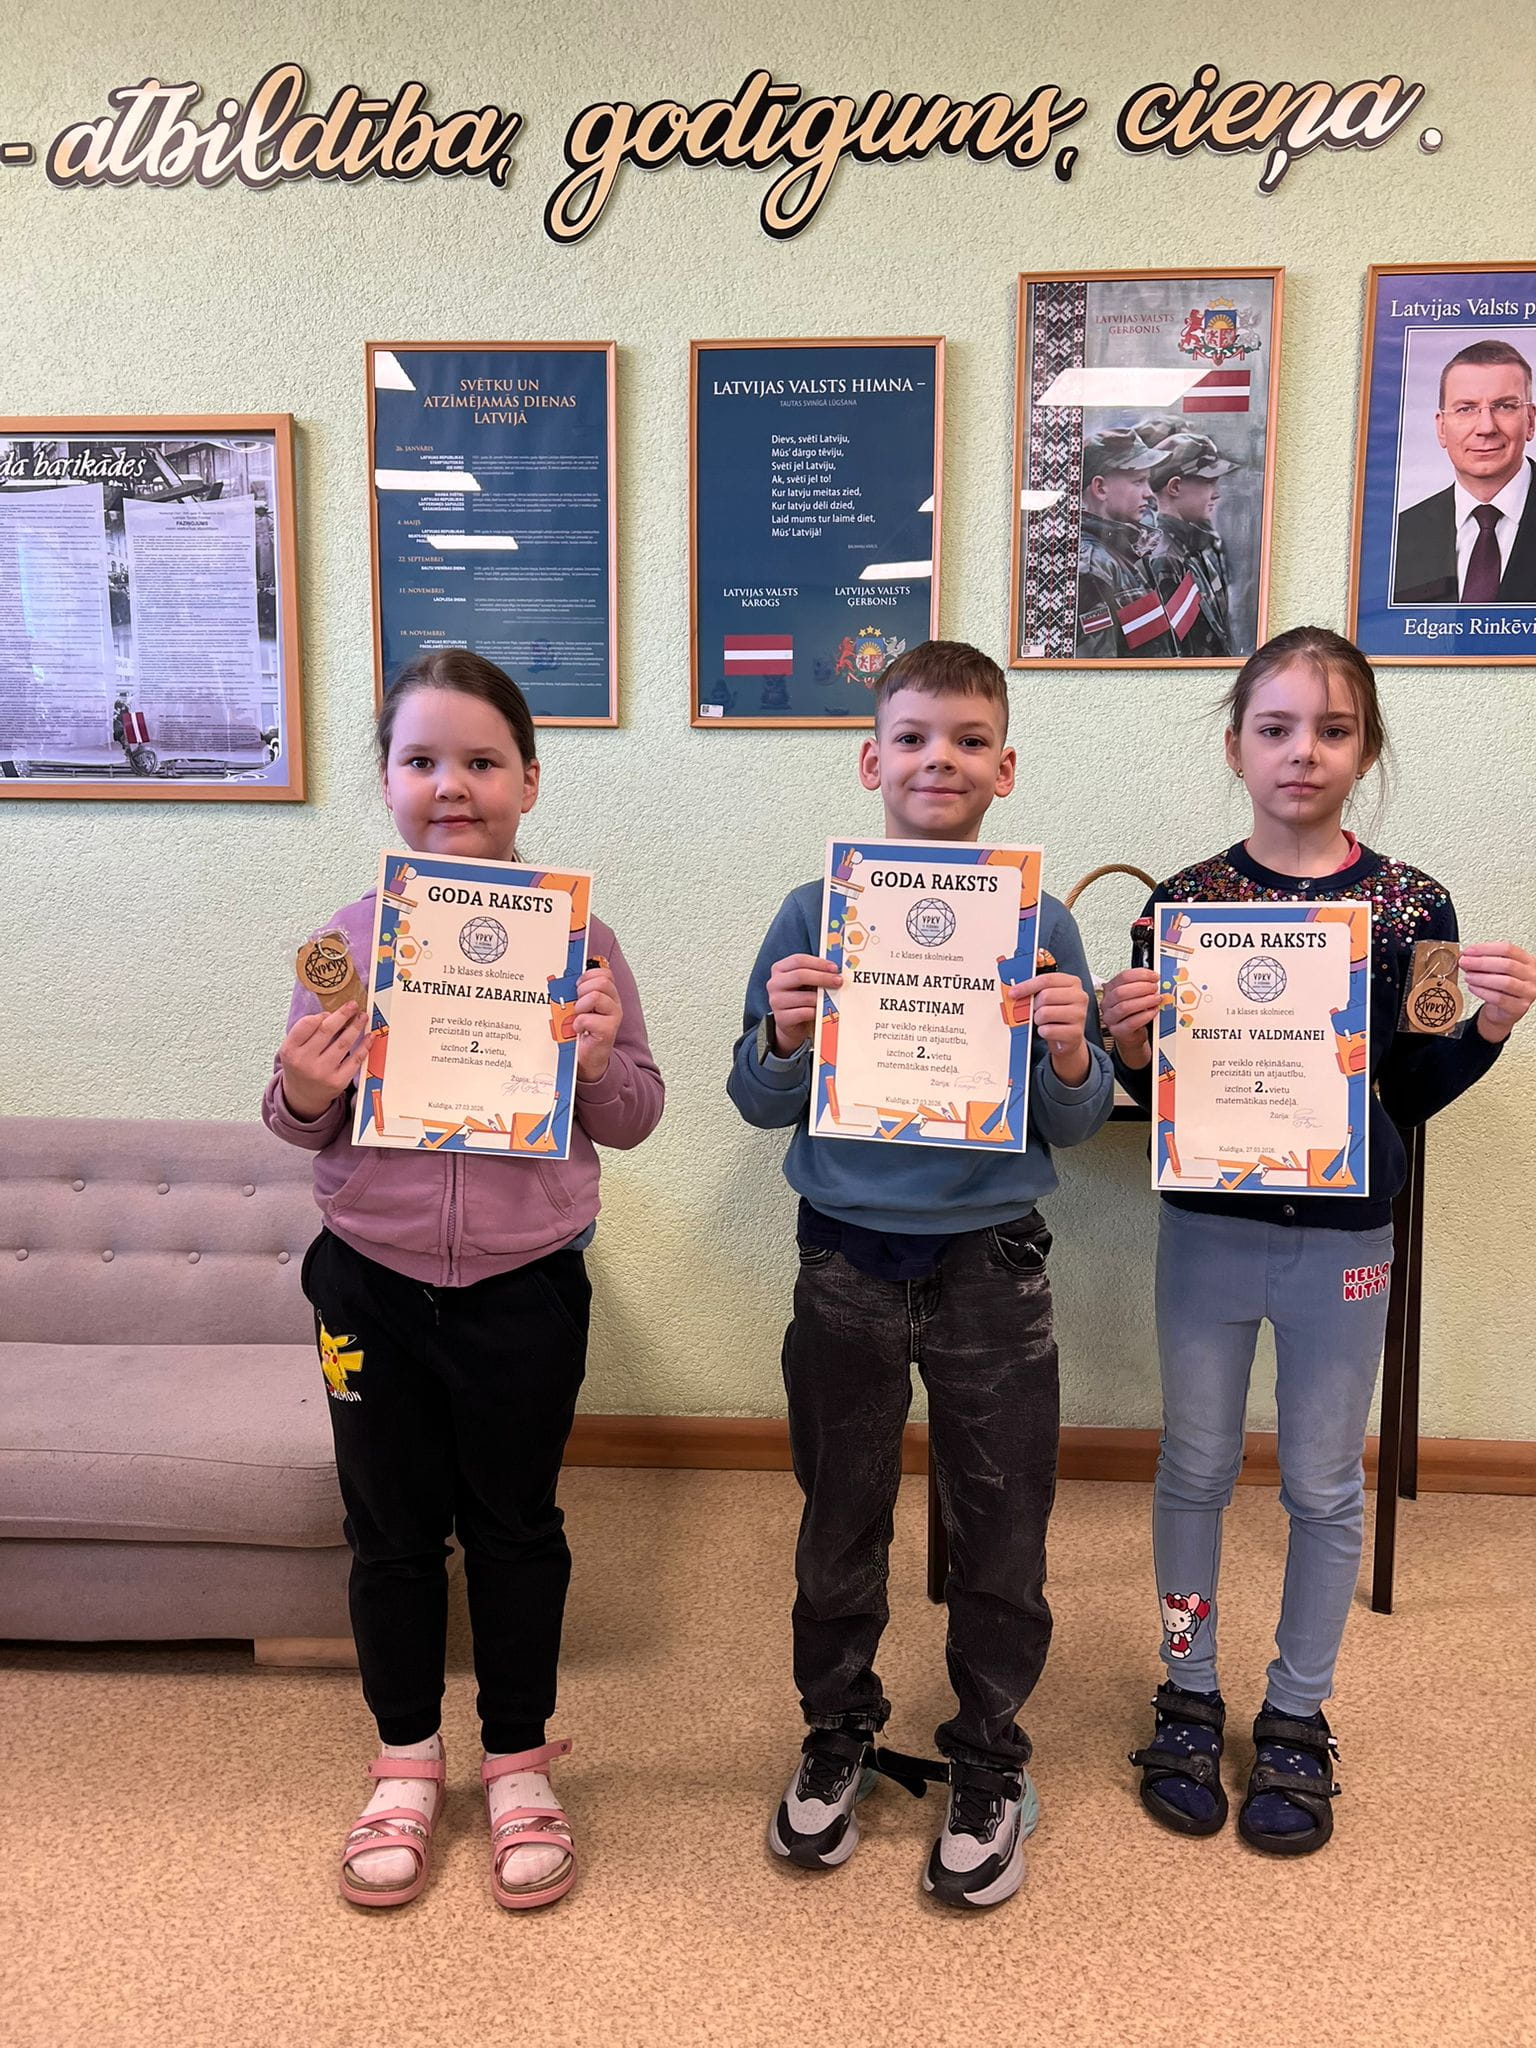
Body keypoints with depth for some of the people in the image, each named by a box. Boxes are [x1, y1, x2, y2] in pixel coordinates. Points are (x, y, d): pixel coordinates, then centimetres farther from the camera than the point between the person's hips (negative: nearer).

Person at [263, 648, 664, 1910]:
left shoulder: (577, 938, -6)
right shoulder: (349, 939, -2)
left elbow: (636, 1119, -2)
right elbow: (303, 1127, 6)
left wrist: (599, 1062, -22)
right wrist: (304, 1094, -16)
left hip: (526, 1287, -1)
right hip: (374, 1282, 2)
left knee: (516, 1529, 15)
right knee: (391, 1531, 16)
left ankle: (520, 1762, 37)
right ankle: (407, 1762, 39)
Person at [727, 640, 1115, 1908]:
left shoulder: (1038, 923, -3)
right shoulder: (815, 914, -3)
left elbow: (1075, 1125, 0)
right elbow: (760, 1105, 0)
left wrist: (1070, 1053, -20)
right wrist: (785, 1035, -20)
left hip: (990, 1262, 0)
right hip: (849, 1257, 0)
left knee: (1001, 1529, 11)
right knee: (841, 1518, 16)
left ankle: (988, 1764, 34)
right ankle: (840, 1733, 39)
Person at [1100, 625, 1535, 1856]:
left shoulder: (1410, 904, -5)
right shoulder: (1185, 900, -5)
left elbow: (1413, 1094, 1)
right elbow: (1159, 1090, 0)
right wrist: (1128, 1044, -21)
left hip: (1343, 1240, 0)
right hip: (1206, 1228, 0)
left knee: (1325, 1487, 13)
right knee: (1196, 1469, 14)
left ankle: (1298, 1717, 35)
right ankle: (1191, 1696, 35)